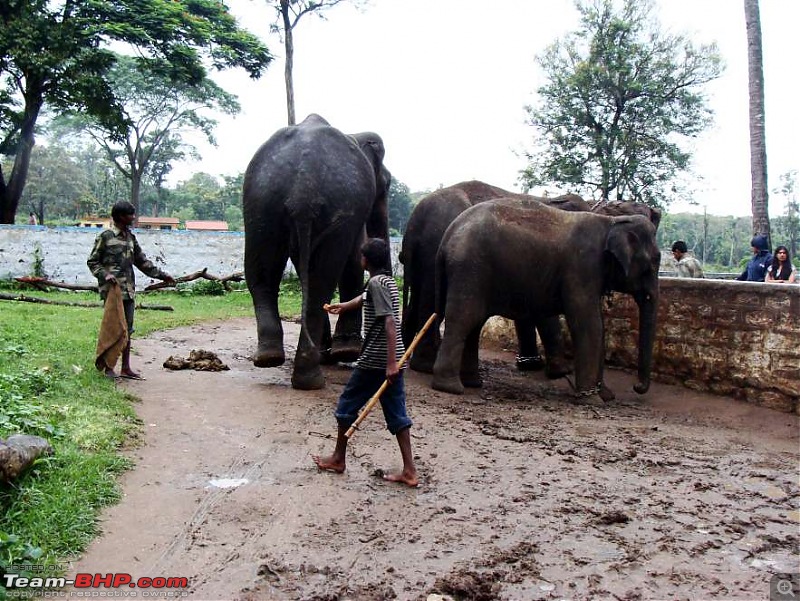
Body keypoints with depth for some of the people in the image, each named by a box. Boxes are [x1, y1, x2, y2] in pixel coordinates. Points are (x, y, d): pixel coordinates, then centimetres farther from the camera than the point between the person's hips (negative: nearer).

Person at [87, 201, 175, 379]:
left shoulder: (131, 237, 14)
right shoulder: (105, 236, -5)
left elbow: (142, 261, 19)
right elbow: (92, 262, -2)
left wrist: (162, 275, 14)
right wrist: (104, 274, -19)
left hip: (128, 290, 7)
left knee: (127, 329, 8)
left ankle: (126, 368, 15)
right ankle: (108, 368, 8)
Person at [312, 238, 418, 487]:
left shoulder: (376, 283, -14)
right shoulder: (388, 281, 15)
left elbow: (389, 323, -23)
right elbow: (365, 299, 36)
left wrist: (391, 362, -27)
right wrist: (342, 306, 52)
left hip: (375, 361, -8)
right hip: (391, 361, 8)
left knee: (347, 404, 10)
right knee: (396, 413, 7)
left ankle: (338, 459, 24)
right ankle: (409, 471, 4)